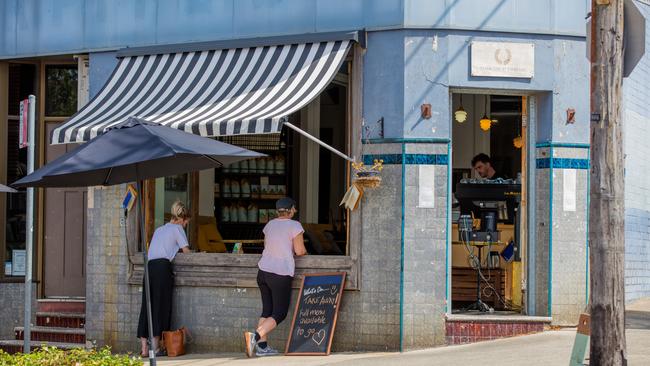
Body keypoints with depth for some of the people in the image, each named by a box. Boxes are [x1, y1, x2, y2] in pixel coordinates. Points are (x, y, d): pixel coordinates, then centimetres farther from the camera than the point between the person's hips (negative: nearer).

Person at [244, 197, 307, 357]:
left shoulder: (270, 224, 11)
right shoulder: (294, 226, -6)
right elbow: (299, 251, -7)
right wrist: (304, 251, 16)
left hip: (263, 270, 6)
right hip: (281, 274, -6)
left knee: (267, 309, 12)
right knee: (280, 313, -1)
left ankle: (262, 346, 4)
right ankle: (255, 335, -22)